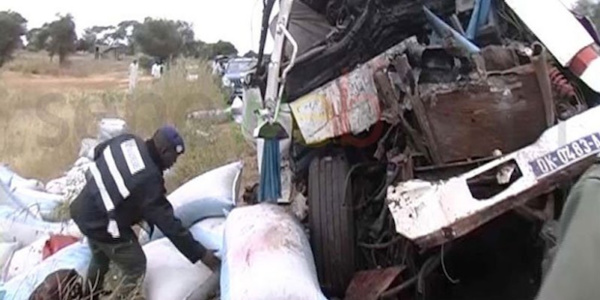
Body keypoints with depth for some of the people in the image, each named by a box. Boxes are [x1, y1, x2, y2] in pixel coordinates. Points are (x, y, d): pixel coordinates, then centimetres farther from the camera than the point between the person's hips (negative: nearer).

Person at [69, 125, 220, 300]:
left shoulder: (127, 141, -10)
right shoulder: (148, 180, -30)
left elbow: (98, 151, 12)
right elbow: (168, 224, -27)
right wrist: (200, 255, -21)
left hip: (84, 208, 9)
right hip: (103, 225, -9)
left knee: (100, 260, 32)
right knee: (136, 269, 6)